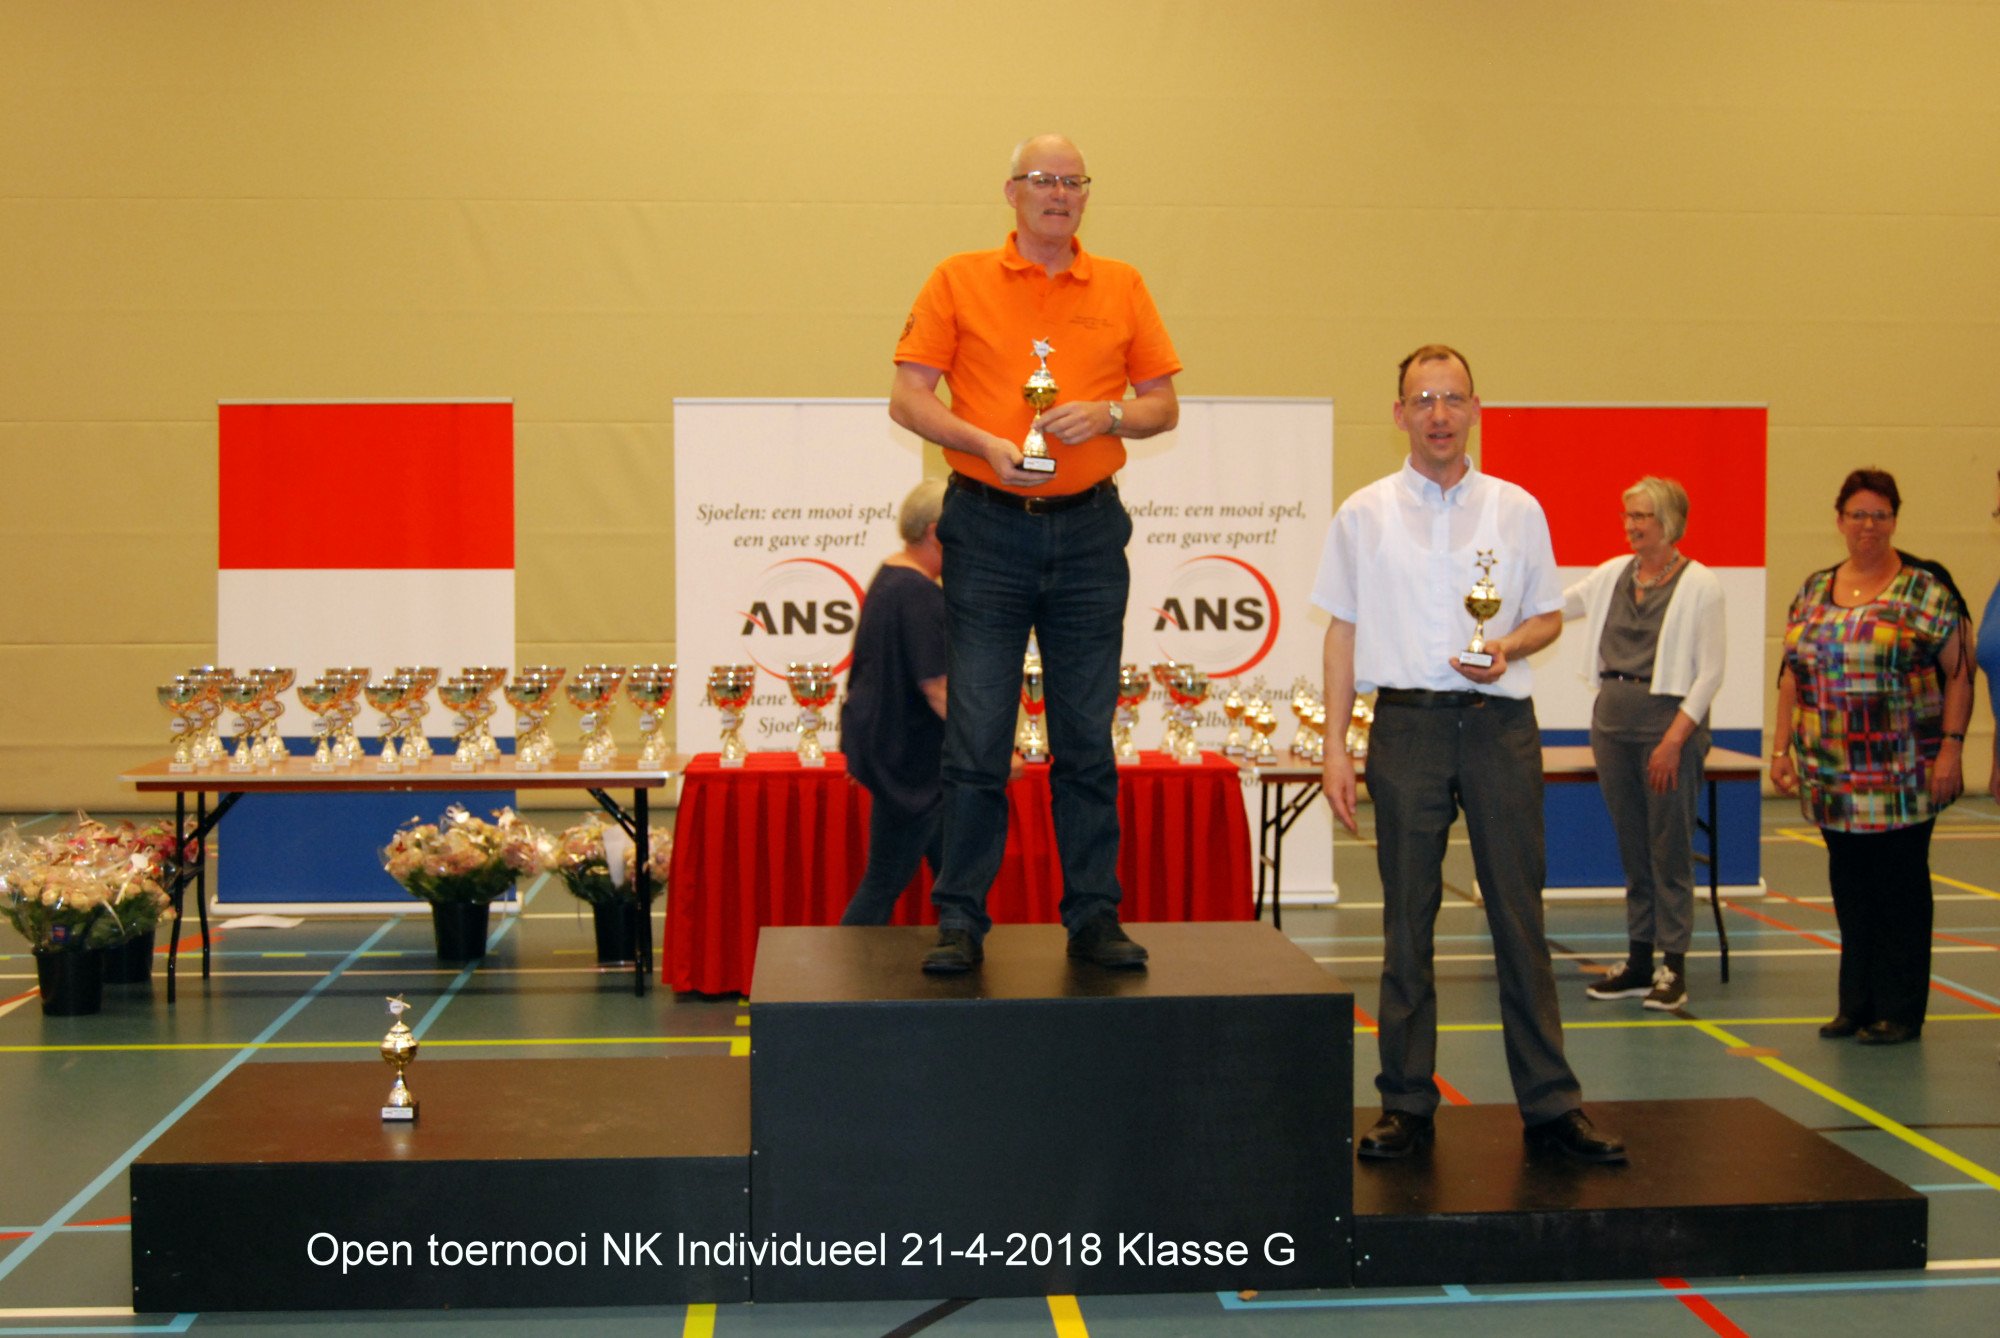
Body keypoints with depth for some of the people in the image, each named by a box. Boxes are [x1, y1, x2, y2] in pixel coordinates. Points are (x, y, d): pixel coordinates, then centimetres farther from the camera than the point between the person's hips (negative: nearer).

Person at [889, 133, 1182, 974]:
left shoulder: (1122, 288, 10)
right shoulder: (959, 281, 4)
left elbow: (1163, 406, 12)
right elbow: (908, 398, 0)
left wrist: (1108, 414, -9)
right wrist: (985, 443, -15)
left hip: (1089, 532, 2)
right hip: (987, 529, -2)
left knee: (1087, 738, 6)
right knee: (975, 737, -3)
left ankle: (1093, 917, 13)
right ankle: (960, 922, 4)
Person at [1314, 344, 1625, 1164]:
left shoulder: (1516, 510, 8)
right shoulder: (1364, 514, 7)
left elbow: (1549, 616, 13)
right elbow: (1343, 631, 8)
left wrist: (1506, 649, -10)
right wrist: (1335, 745, 2)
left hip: (1499, 722, 0)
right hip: (1407, 723, 0)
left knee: (1519, 912, 1)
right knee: (1407, 919, 4)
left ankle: (1550, 1104, 7)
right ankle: (1406, 1104, 12)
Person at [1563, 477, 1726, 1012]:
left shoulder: (1700, 585, -6)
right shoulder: (1615, 573, 10)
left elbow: (1710, 671, -9)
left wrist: (1675, 738, -16)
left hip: (1670, 721, -6)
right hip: (1612, 717, 6)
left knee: (1670, 850, -2)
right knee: (1631, 849, 10)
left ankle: (1673, 968, 4)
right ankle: (1638, 962, 17)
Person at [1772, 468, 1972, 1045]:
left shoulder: (1925, 592, -2)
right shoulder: (1814, 591, 11)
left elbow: (1959, 674, -4)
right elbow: (1793, 673, 14)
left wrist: (1951, 747, -11)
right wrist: (1782, 748, 10)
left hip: (1902, 777, -4)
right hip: (1834, 776, 4)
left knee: (1900, 885, 2)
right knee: (1849, 886, 9)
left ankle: (1900, 1012, 9)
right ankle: (1856, 1004, 18)